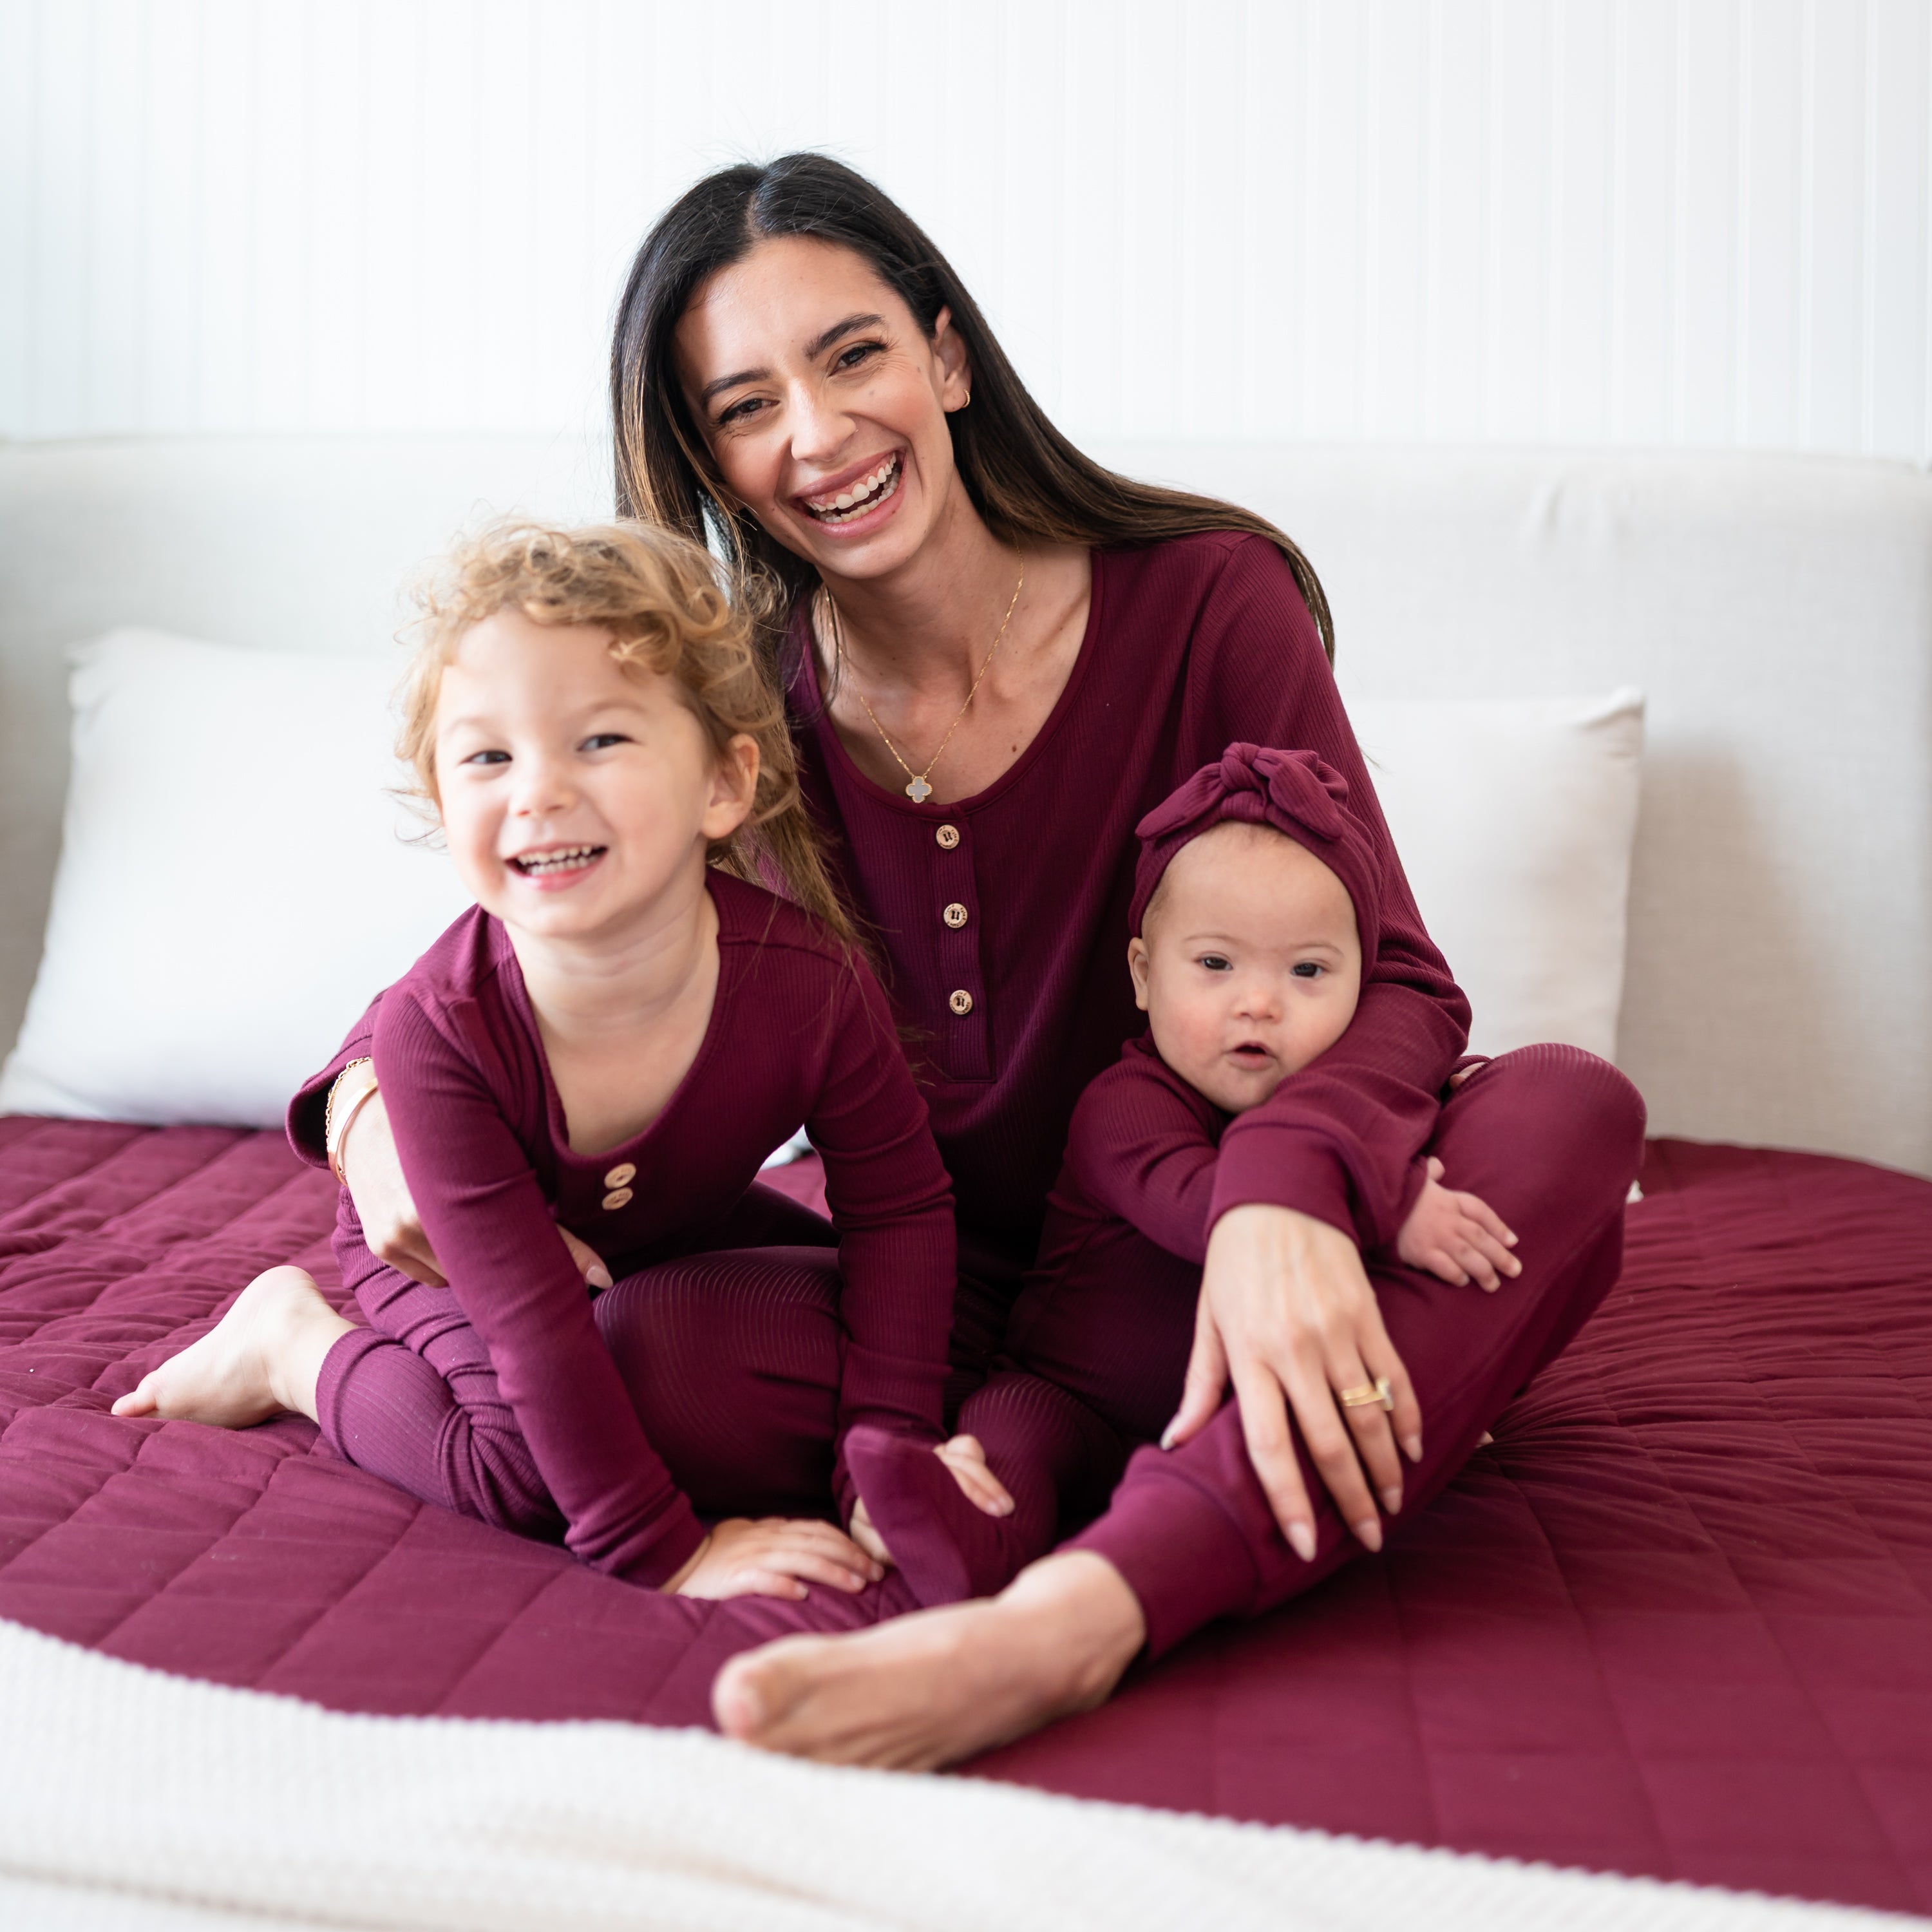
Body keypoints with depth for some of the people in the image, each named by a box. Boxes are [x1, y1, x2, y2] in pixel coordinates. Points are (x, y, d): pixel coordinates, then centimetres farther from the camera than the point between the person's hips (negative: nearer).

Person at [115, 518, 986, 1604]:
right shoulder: (438, 1029, -37)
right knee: (525, 1465, -26)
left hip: (673, 1241, 4)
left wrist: (889, 1454, -21)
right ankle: (301, 1344, 2)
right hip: (441, 1256, -3)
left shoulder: (808, 977, -32)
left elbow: (900, 1206, -15)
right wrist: (661, 1550, -31)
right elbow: (537, 1324, -33)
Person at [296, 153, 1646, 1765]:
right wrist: (375, 1101, -20)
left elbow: (1395, 983, -16)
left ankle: (1076, 1616, -49)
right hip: (936, 1314, 0)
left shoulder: (1203, 597, -10)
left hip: (1193, 1281, 0)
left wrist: (1281, 1193, -39)